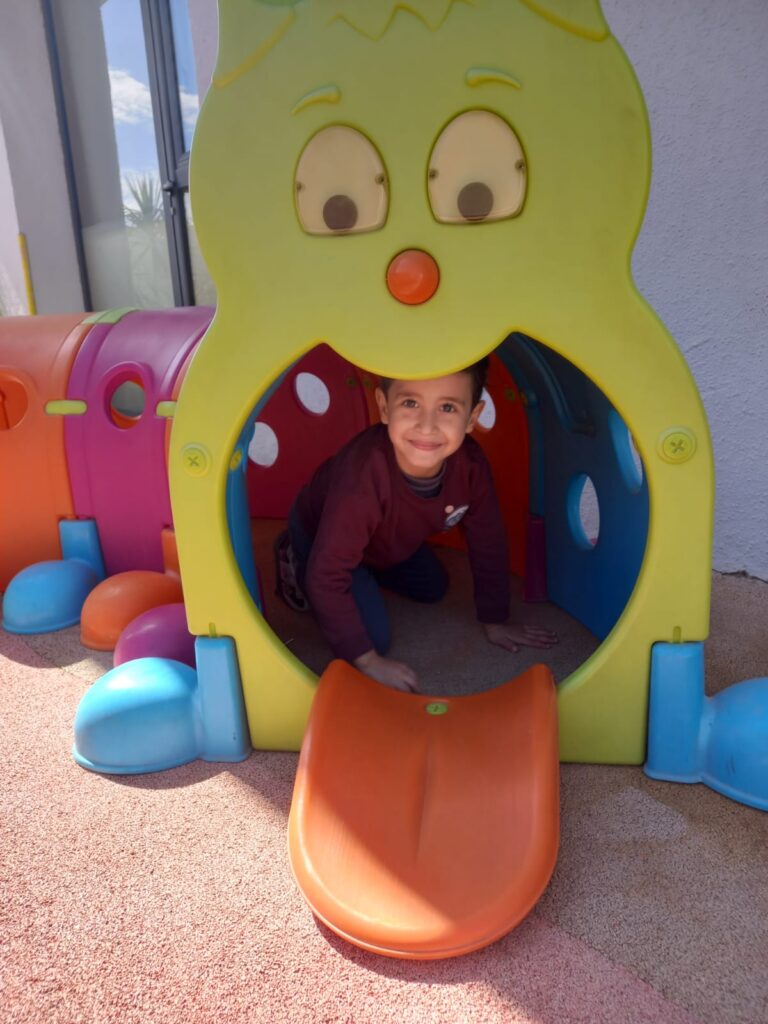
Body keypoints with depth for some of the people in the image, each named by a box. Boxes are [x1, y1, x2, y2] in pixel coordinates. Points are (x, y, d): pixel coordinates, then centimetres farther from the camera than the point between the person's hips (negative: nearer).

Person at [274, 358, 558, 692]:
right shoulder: (364, 475, -47)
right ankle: (295, 563, 8)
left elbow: (488, 542, -12)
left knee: (433, 588, 19)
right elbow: (327, 576, -39)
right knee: (374, 633, -12)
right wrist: (368, 660, -31)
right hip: (319, 535, -5)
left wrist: (495, 621, -1)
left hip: (385, 538, 6)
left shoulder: (470, 464, -29)